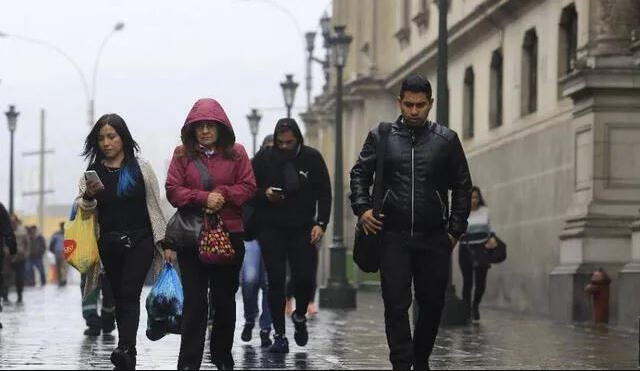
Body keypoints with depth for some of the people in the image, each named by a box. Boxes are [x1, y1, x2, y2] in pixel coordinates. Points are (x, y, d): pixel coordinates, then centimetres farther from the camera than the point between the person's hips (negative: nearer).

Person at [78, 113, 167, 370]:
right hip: (109, 244, 4)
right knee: (119, 297, 7)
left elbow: (154, 206, 3)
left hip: (139, 241, -3)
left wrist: (163, 242, 0)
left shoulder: (140, 168, 2)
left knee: (129, 294, -16)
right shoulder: (93, 171, 9)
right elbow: (84, 209, 5)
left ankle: (124, 349, -30)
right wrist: (88, 196, -18)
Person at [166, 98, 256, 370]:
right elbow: (173, 191, -4)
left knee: (225, 298, 11)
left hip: (229, 234, 1)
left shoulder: (236, 153, 5)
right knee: (194, 301, -5)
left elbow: (248, 187, 0)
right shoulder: (182, 153, 3)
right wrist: (204, 198, -17)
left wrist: (223, 195, -16)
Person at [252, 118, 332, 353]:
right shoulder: (264, 157, 0)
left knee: (304, 278, -7)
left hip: (302, 229, 0)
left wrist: (321, 223, -8)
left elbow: (324, 193, 2)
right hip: (271, 229, 0)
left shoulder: (312, 158, 0)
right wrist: (264, 193, -14)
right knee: (276, 281, -3)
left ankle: (300, 316, 25)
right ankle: (279, 335, 4)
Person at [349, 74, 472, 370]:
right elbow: (359, 174, 12)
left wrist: (456, 229, 3)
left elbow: (462, 187, 10)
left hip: (434, 238, 1)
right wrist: (362, 209, -4)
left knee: (432, 304, 7)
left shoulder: (446, 140, 6)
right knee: (396, 305, -7)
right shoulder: (380, 137, 6)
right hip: (393, 237, -1)